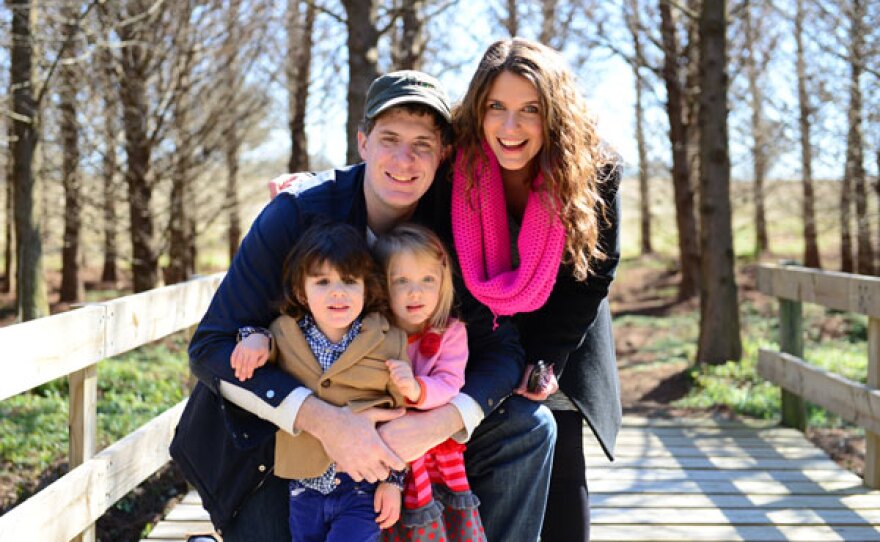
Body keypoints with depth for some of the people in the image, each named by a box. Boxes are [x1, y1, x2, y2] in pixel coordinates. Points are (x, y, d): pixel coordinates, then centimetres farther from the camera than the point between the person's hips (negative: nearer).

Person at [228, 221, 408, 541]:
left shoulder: (390, 342, -6)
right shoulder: (283, 333, -2)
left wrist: (394, 478, -1)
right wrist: (256, 339, -5)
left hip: (364, 489, -3)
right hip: (305, 488, 4)